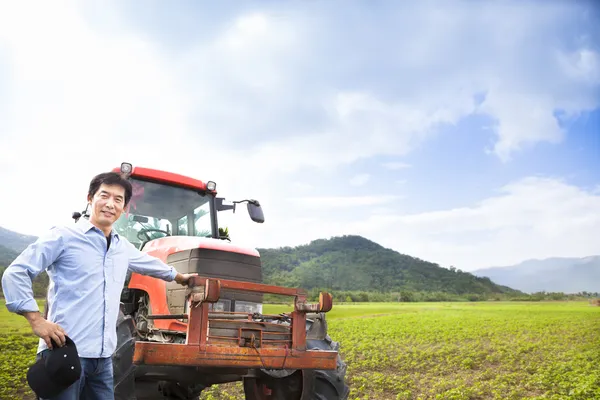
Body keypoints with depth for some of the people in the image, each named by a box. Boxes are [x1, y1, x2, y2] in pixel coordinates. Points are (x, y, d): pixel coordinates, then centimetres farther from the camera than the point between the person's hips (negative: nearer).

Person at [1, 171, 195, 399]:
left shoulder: (123, 247, 16)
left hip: (103, 357, 7)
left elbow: (150, 264, 36)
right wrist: (37, 320, -16)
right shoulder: (63, 236, -4)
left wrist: (179, 276, 49)